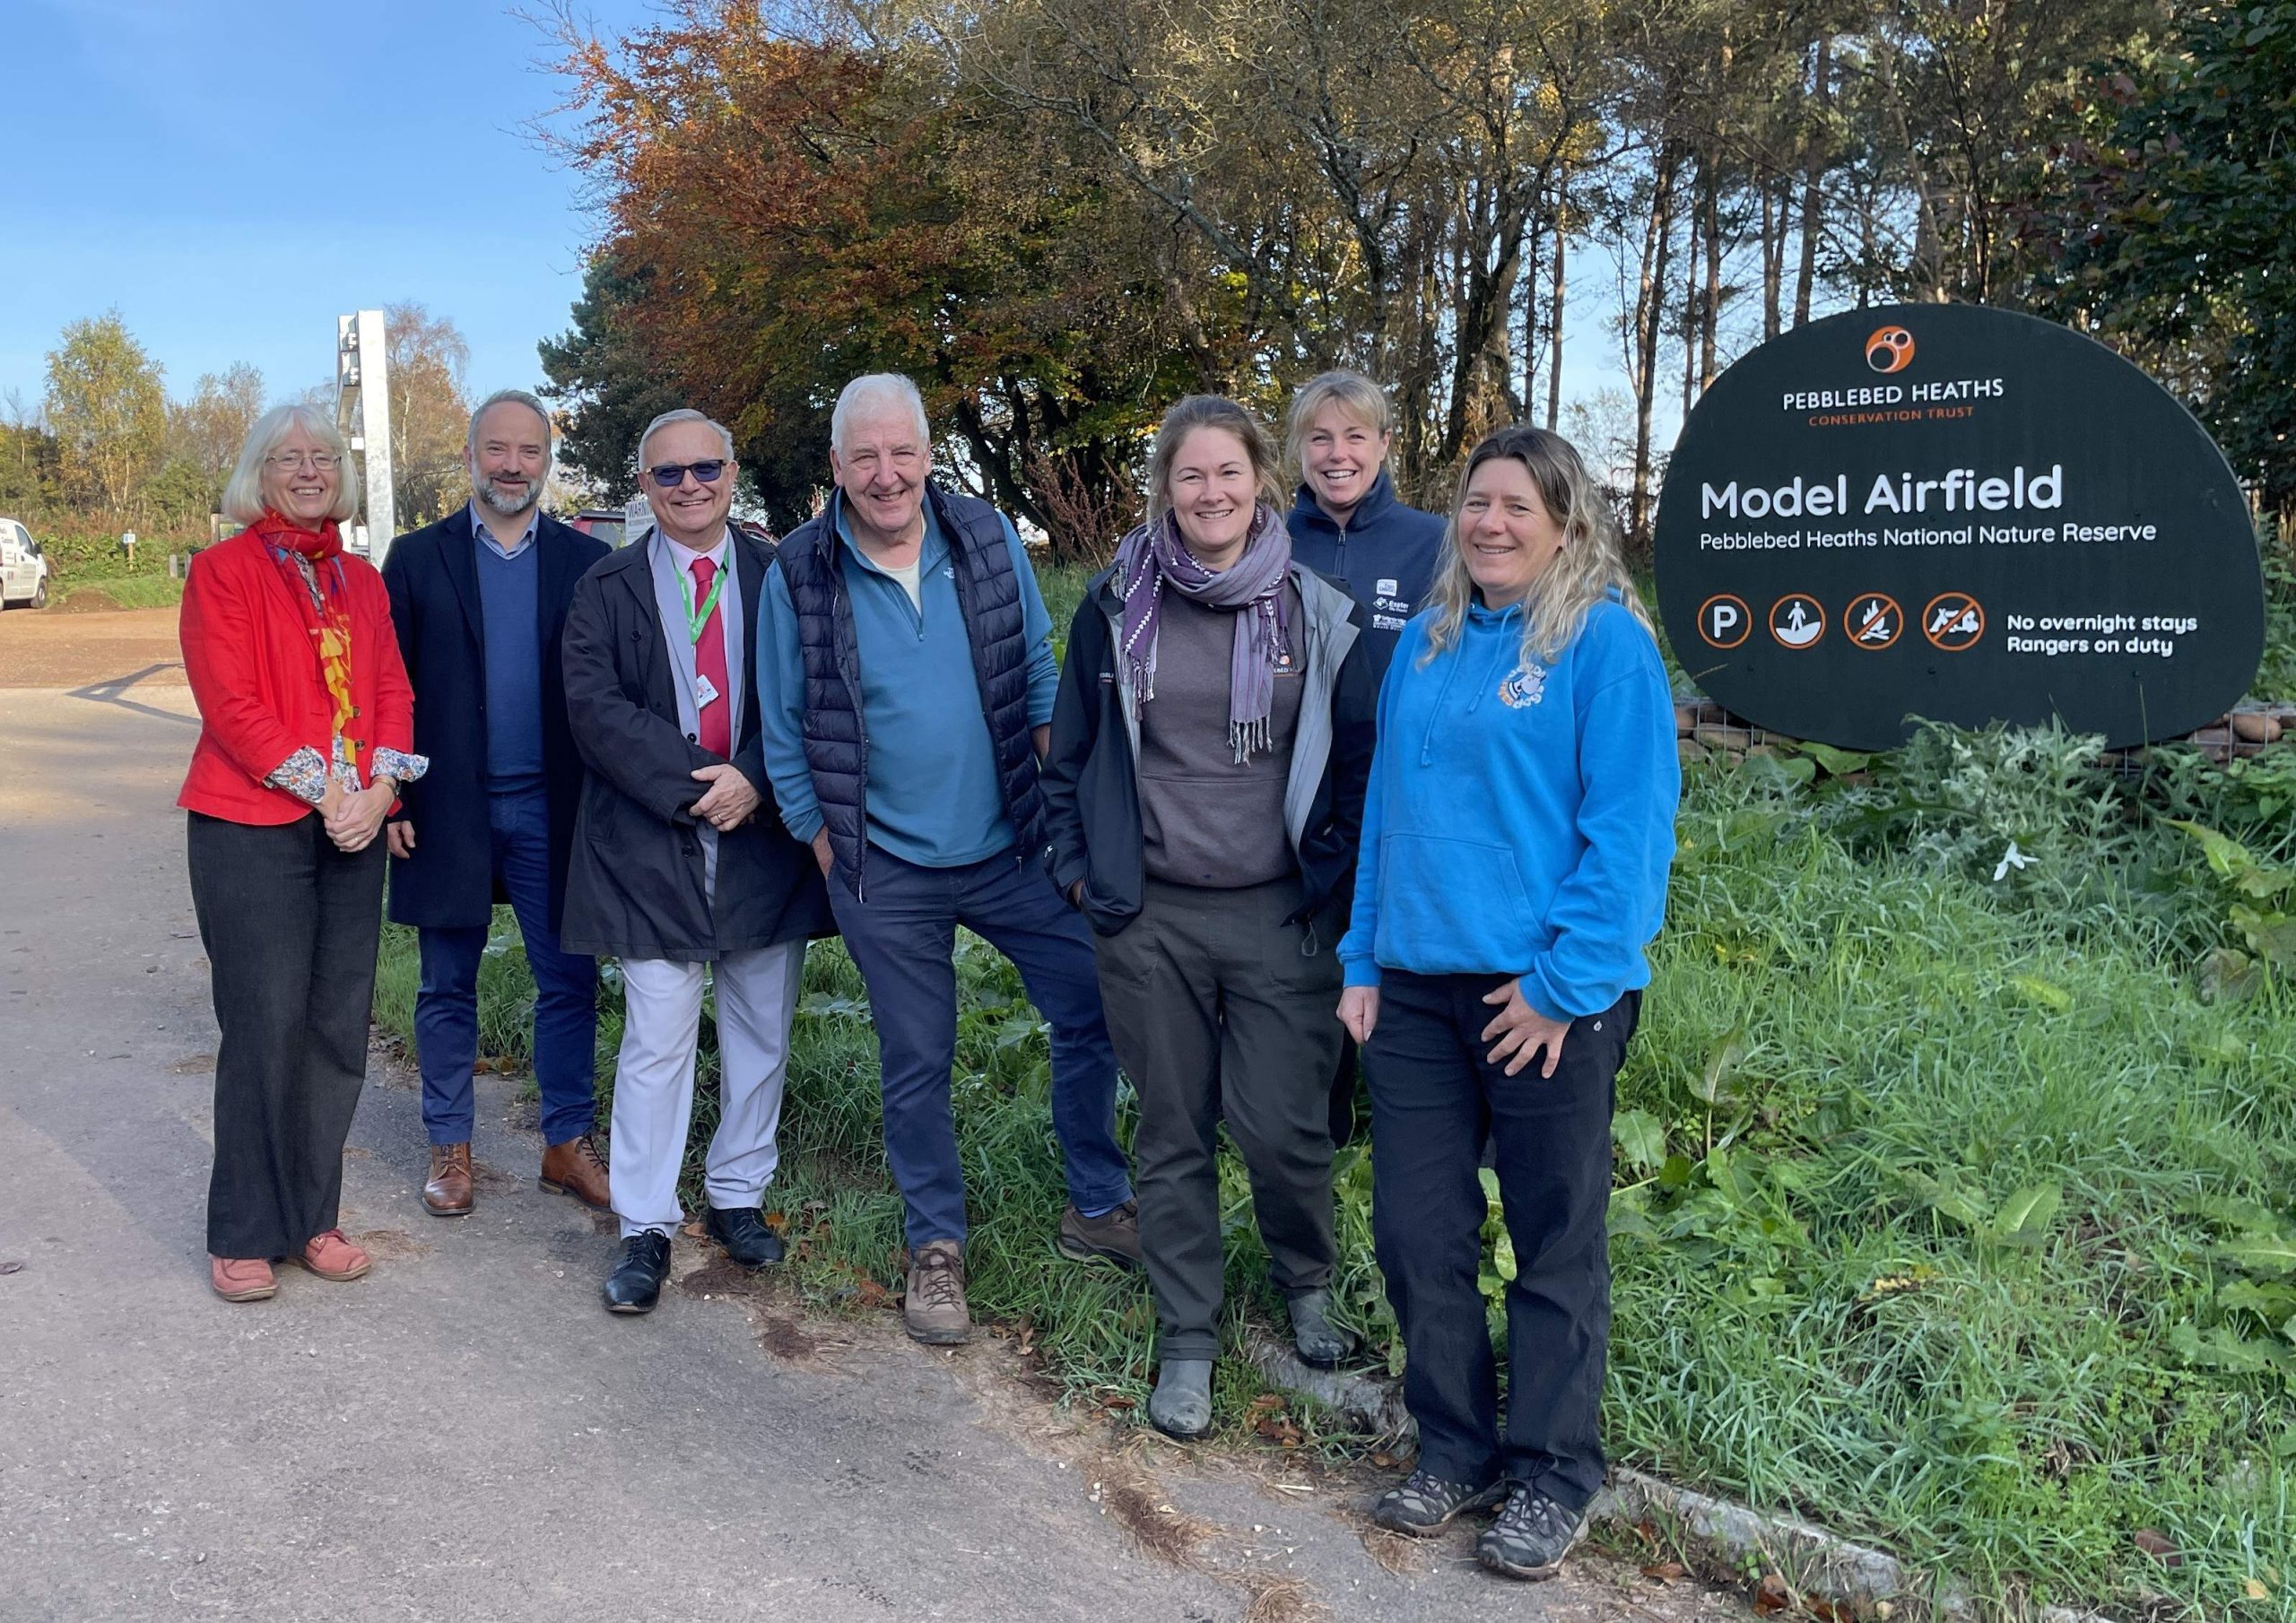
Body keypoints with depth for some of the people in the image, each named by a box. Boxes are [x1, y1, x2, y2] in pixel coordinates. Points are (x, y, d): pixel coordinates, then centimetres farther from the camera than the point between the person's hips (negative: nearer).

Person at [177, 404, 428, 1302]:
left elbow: (391, 689, 9)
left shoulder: (361, 580, 15)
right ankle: (243, 1235, 10)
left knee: (339, 1027, 6)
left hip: (354, 827, 5)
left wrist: (378, 788, -7)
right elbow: (231, 703, -10)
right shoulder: (222, 570, -1)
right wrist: (323, 790, -14)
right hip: (252, 826, -5)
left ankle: (311, 1217, 18)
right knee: (265, 1026, -4)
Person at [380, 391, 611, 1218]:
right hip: (448, 809, 0)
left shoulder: (586, 561, 4)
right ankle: (450, 1147, 22)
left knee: (569, 981, 4)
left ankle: (567, 1143, 17)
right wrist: (390, 799, -4)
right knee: (447, 987, 9)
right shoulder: (417, 558, 4)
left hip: (554, 808, 0)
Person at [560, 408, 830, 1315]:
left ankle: (738, 1196, 27)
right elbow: (597, 708, -7)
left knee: (761, 1030, 10)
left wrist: (753, 780, -16)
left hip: (767, 836, 2)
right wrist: (689, 790, -16)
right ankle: (645, 1229, 10)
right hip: (651, 847, -2)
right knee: (657, 1040, -1)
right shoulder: (606, 591, 4)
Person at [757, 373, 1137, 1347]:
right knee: (915, 1065, 10)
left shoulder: (989, 538, -3)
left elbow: (1038, 674, 6)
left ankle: (1097, 1209, 26)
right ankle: (936, 1245, 29)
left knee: (1095, 1010, 4)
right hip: (885, 872, -2)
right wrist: (820, 841, -1)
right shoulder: (799, 574, -7)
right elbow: (785, 728, 1)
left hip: (1011, 847, 2)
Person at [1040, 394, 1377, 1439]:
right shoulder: (1117, 607, 1)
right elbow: (1069, 752, 10)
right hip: (1151, 919, 1)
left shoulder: (1319, 615, -1)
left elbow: (1359, 762, 5)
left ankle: (1307, 1283, 30)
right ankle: (1186, 1340, 27)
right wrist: (1075, 863, 5)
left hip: (1280, 918, -1)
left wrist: (1336, 882, 1)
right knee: (1172, 1134, 10)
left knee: (1280, 1125, -2)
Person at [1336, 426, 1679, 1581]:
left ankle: (1551, 1474, 26)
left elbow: (1631, 823, -13)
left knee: (1556, 1243, 9)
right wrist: (1363, 960, 10)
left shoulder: (1605, 639, -7)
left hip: (1546, 994, -5)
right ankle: (1454, 1448, 30)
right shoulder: (1426, 640, 11)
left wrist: (1567, 981, -17)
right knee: (1416, 1233, 11)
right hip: (1417, 984, 6)